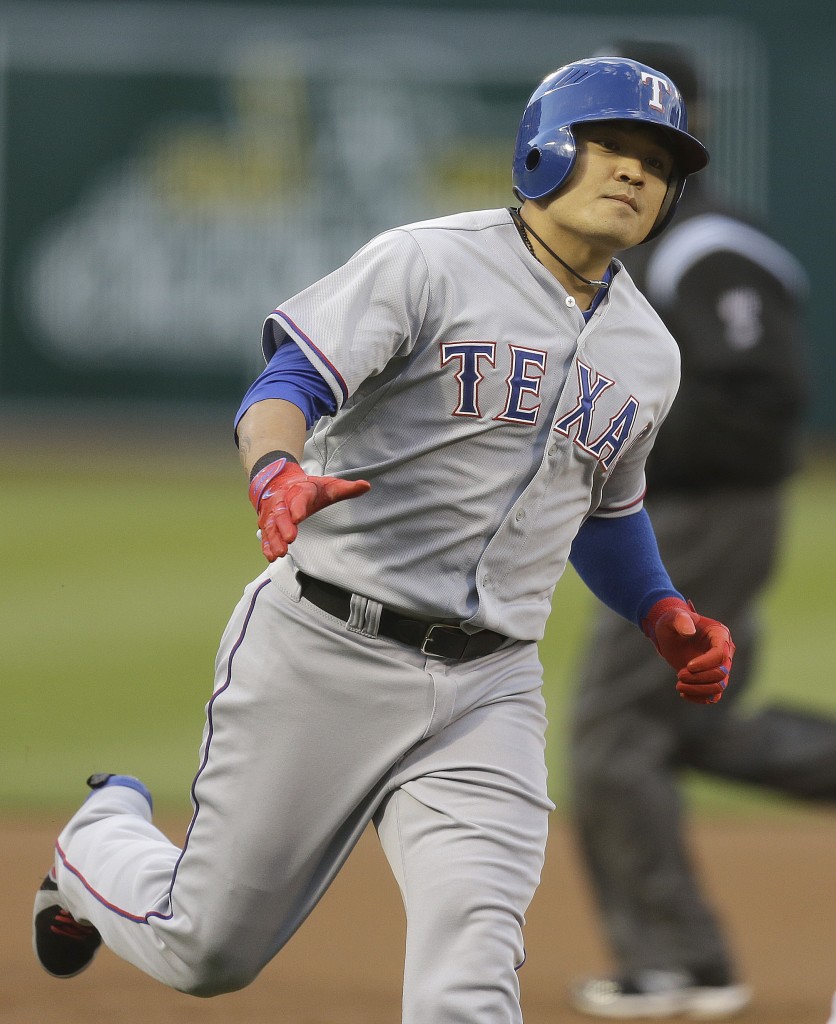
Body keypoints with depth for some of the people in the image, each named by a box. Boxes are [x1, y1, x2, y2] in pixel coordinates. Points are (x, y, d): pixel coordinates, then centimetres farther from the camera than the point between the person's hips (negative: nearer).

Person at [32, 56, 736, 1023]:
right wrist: (277, 472, -37)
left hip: (489, 689, 4)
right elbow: (288, 382, -15)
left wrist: (666, 617, 12)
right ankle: (103, 833, 42)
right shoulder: (430, 265, -7)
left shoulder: (648, 354, 14)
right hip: (327, 652, -4)